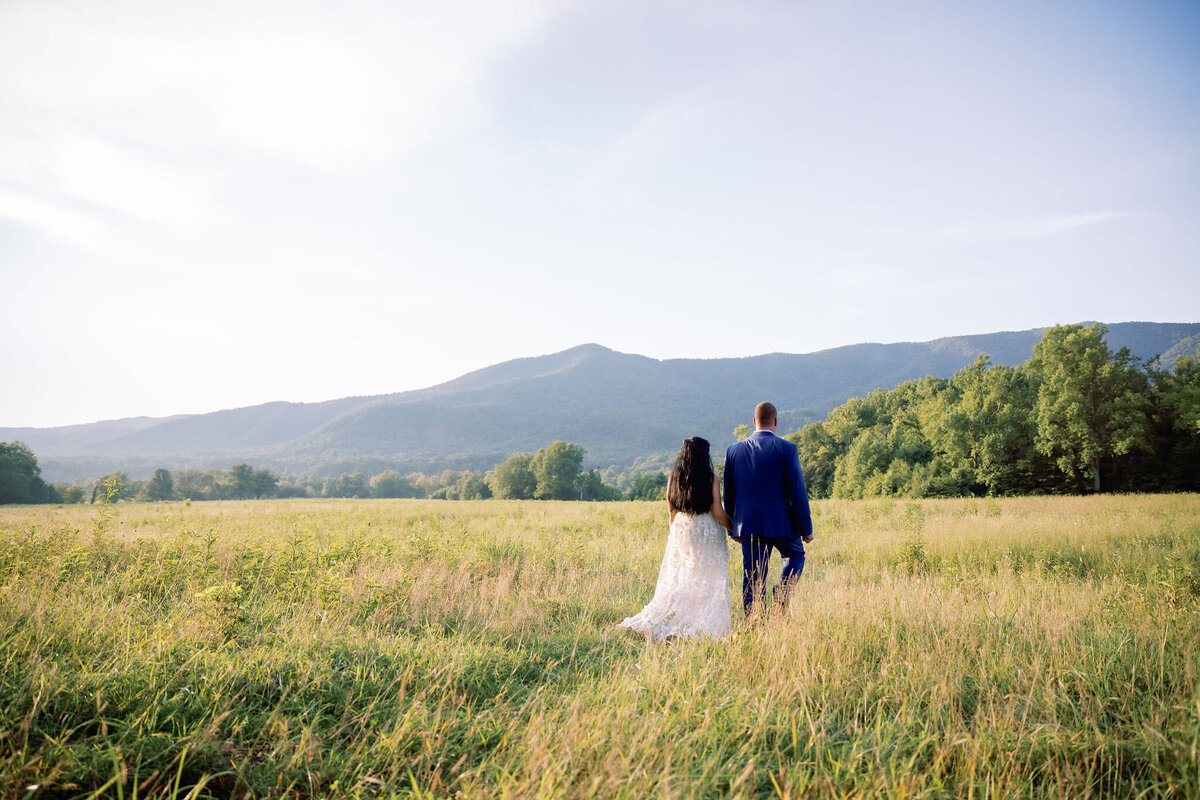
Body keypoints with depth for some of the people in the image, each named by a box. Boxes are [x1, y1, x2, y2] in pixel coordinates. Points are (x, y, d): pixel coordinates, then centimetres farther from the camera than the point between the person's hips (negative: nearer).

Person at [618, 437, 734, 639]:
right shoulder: (711, 479, -10)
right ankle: (706, 625, 4)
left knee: (677, 578, 11)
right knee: (708, 580, 4)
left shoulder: (674, 479, 1)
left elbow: (672, 513, 8)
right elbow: (719, 514, -10)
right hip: (707, 534, -4)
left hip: (680, 532, 4)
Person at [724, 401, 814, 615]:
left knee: (752, 578, 8)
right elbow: (797, 491, -8)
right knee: (795, 555, 23)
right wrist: (806, 528, -1)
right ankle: (781, 598, 3)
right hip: (780, 523, -3)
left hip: (748, 524, 3)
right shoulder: (786, 449, -7)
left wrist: (732, 528, 19)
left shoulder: (734, 450, 5)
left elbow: (729, 493, 10)